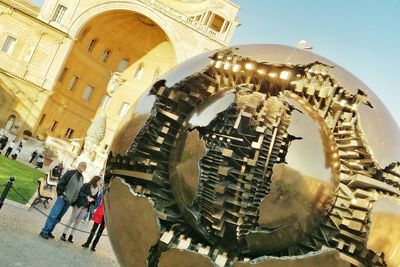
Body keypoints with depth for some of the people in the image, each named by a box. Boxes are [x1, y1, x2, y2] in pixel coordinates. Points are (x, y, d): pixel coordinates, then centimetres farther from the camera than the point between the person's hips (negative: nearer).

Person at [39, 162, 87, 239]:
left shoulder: (82, 178, 10)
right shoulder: (71, 173, -6)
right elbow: (61, 183, -8)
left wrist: (74, 200, 9)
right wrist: (61, 193, -13)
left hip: (69, 201, 6)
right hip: (63, 197, -6)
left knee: (58, 217, 11)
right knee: (53, 215, -7)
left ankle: (49, 231, 19)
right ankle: (44, 231, 0)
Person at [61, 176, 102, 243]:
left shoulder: (97, 190, 7)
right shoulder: (87, 185, -9)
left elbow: (94, 199, 8)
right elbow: (80, 192, -12)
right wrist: (87, 197, -21)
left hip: (85, 207, 5)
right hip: (79, 204, -5)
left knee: (77, 222, 9)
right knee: (72, 219, 3)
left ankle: (71, 236, 15)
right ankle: (64, 234, 11)